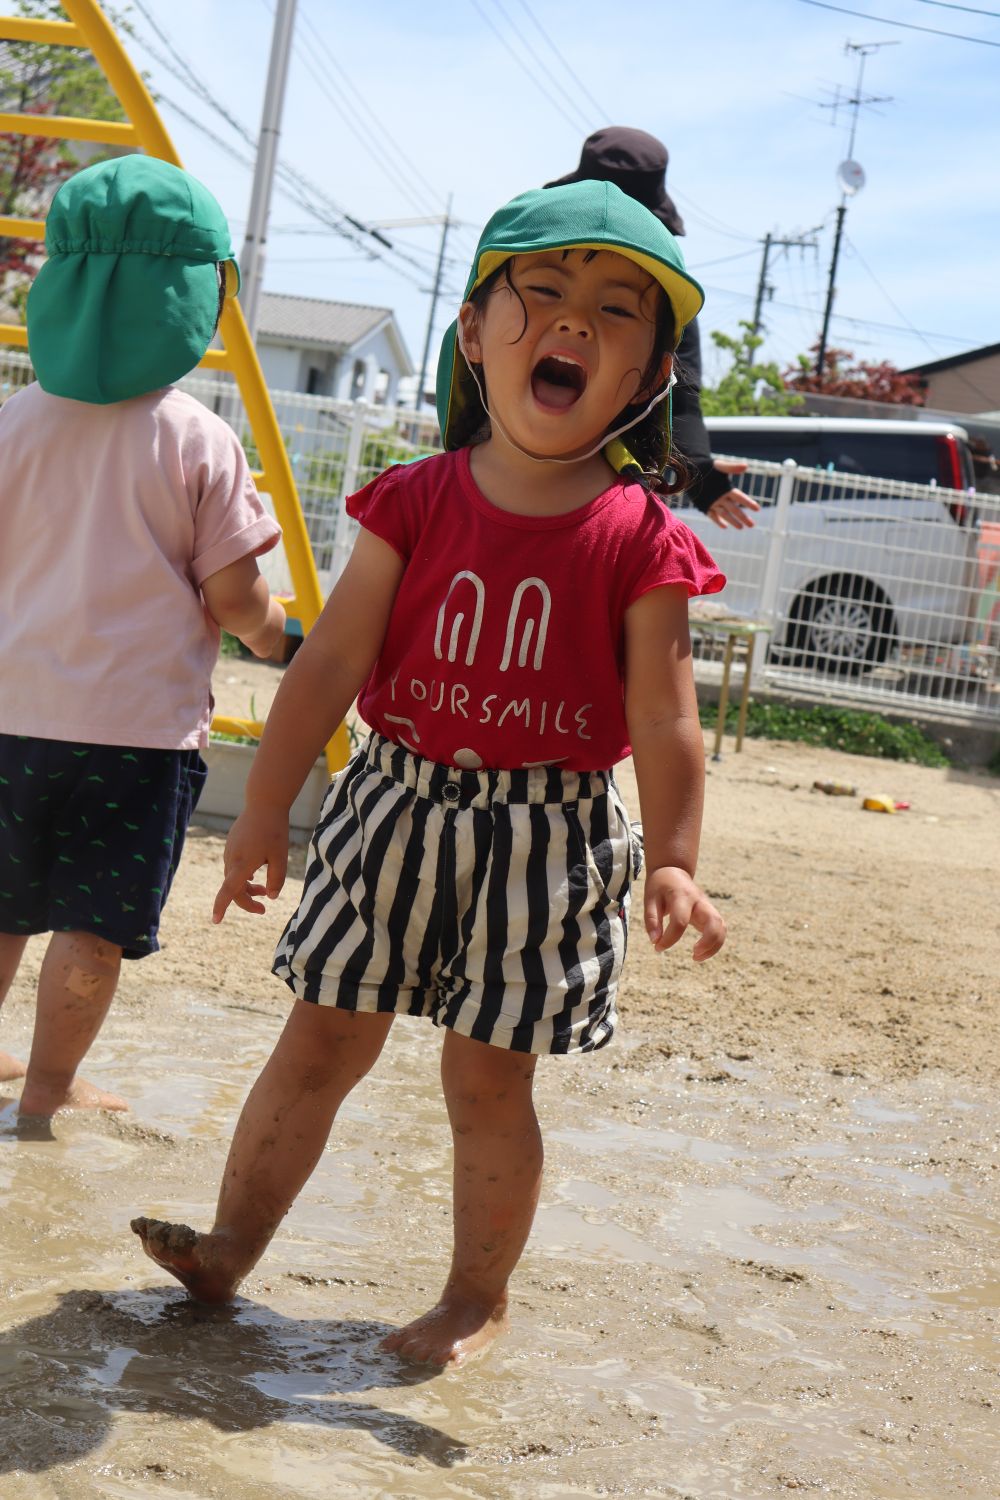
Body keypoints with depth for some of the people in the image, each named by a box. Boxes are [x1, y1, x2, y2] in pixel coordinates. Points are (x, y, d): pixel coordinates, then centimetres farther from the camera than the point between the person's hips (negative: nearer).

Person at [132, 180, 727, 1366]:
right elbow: (331, 661, -2)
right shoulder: (414, 503, -3)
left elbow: (665, 718, -7)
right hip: (397, 809, 2)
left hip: (547, 842, -2)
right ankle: (231, 1242, 22)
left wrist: (674, 860, -14)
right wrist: (265, 808, -3)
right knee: (319, 1043, 9)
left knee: (488, 1080, 7)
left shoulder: (641, 543, -7)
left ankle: (478, 1297, 23)